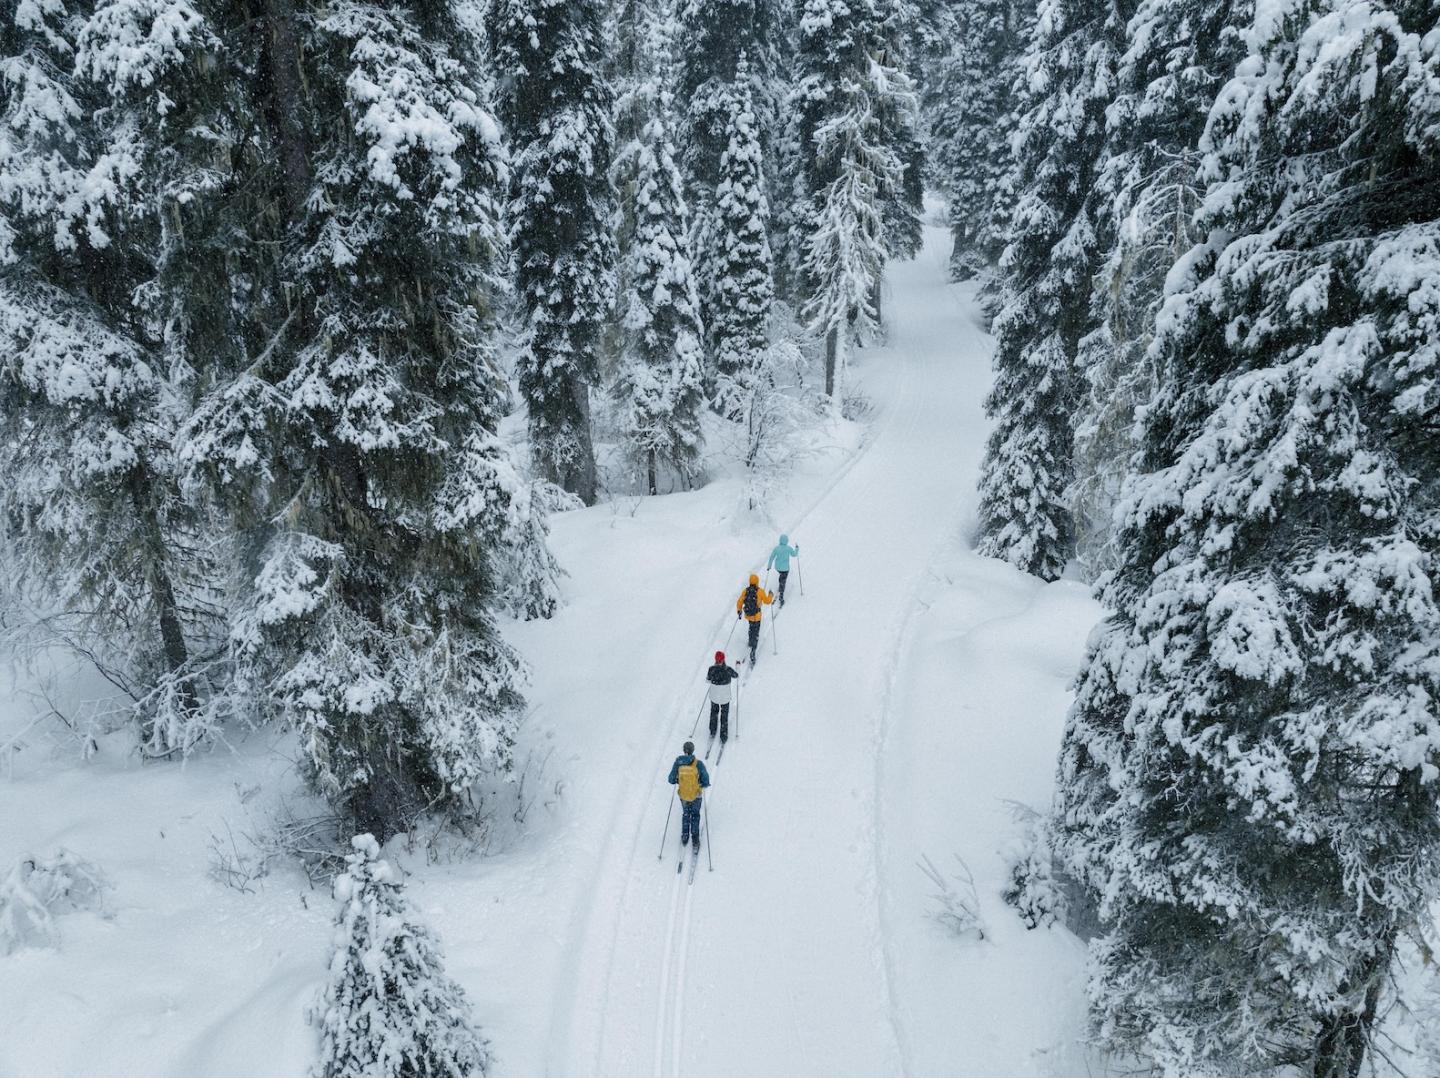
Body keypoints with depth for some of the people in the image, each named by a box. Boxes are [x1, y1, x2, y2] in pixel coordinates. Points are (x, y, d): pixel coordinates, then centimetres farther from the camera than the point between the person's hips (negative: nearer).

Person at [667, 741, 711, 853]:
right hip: (696, 795, -1)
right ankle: (695, 840, 30)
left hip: (683, 795, 1)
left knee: (685, 814, 29)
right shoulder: (698, 764, -23)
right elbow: (705, 781, -20)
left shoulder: (678, 762, -17)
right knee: (695, 815, 25)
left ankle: (684, 839, 35)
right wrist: (705, 785, 3)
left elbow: (671, 780, -10)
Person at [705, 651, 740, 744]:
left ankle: (712, 733, 39)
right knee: (724, 716, 17)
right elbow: (737, 675, -1)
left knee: (714, 713, 27)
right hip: (725, 697, -1)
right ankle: (723, 737, 25)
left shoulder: (711, 669, -18)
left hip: (714, 697, 1)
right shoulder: (728, 670, -21)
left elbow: (707, 680, -1)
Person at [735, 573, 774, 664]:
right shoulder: (760, 591, -17)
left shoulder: (745, 591, -7)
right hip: (756, 616, -4)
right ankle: (752, 652, -7)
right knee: (755, 633, 2)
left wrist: (739, 611, 16)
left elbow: (739, 602, -1)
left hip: (748, 615, 4)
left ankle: (751, 642, 51)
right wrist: (771, 595, 14)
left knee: (751, 628, 33)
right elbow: (767, 601, -5)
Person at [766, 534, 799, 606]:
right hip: (785, 568, -3)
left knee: (781, 575, 36)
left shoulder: (776, 548, -12)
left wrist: (769, 566, 8)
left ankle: (780, 589, 41)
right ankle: (781, 598, 10)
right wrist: (797, 549, 18)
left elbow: (771, 557, -5)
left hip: (777, 567, 3)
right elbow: (794, 554, -1)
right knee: (783, 582, 9)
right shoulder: (789, 548, -18)